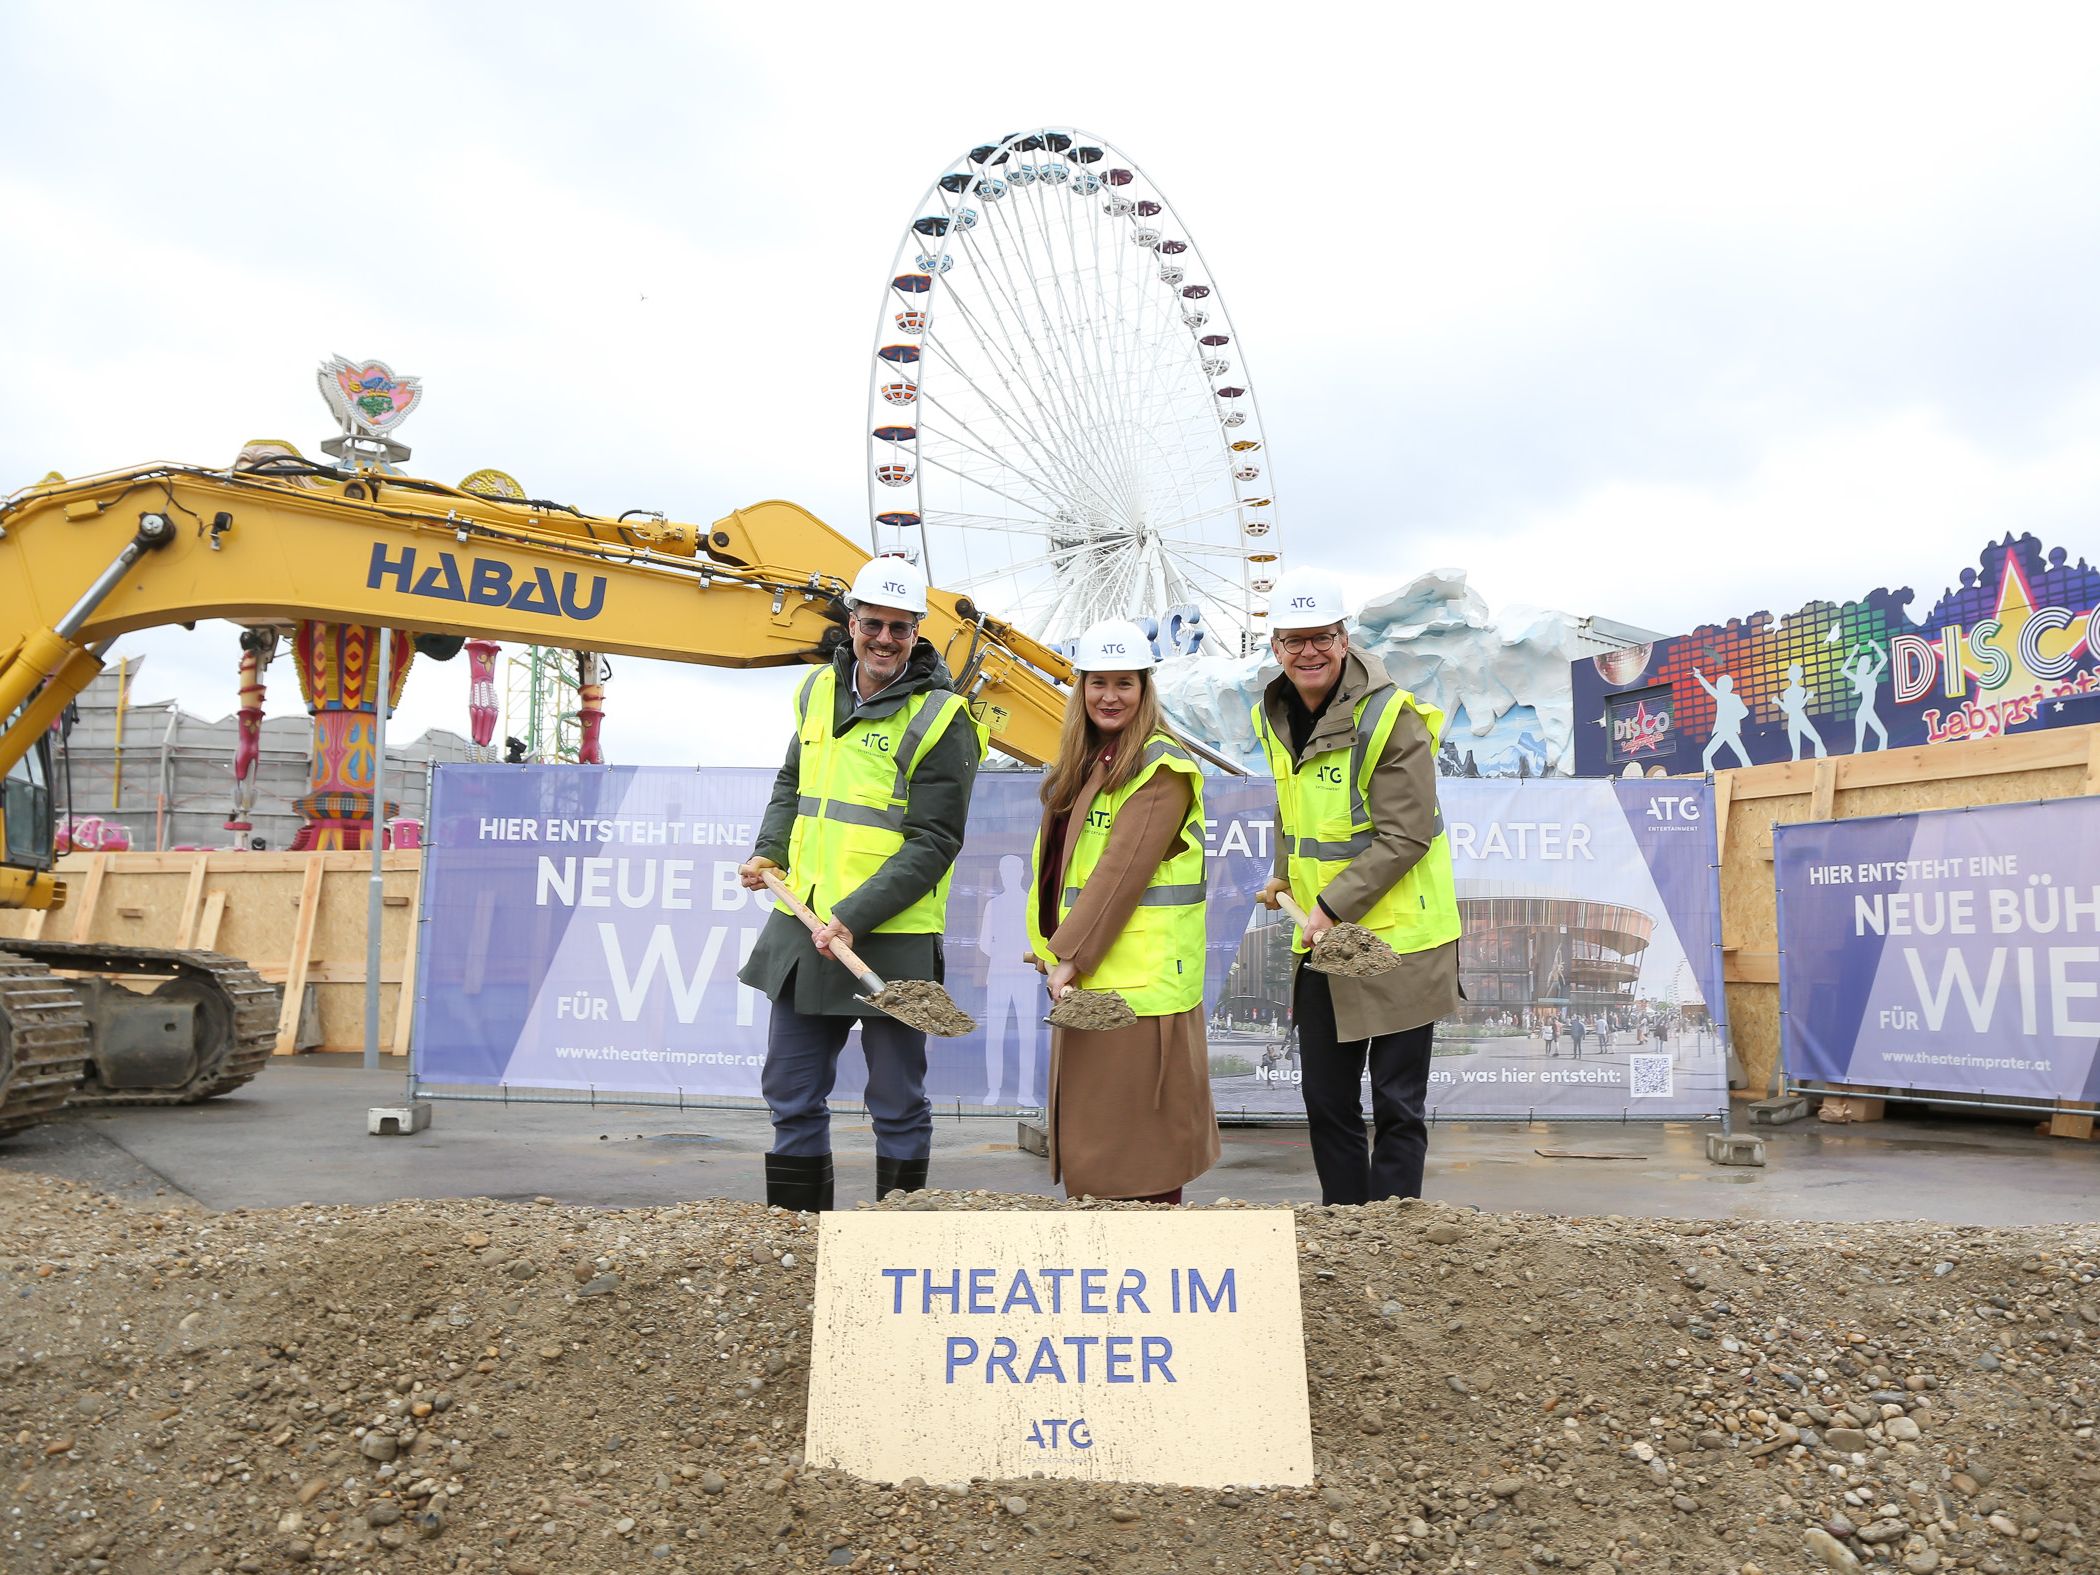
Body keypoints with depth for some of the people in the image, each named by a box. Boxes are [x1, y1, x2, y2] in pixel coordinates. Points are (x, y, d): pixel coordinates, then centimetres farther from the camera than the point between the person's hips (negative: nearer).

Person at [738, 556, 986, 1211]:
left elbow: (933, 843, -14)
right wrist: (769, 852, 9)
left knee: (897, 1104, 8)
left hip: (890, 942, -6)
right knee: (792, 1096, 14)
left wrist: (856, 916, -21)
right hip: (802, 930, 6)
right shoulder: (820, 690, 10)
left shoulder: (940, 720, -10)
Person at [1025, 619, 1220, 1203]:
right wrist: (1052, 949, 8)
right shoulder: (1080, 764, 17)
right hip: (1085, 977, 8)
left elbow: (1123, 870, -16)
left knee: (1139, 1129, -2)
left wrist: (1071, 955, -18)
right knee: (1089, 1122, 13)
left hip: (1141, 975, -8)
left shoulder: (1162, 768, -9)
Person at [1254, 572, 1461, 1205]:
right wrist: (1285, 875, 18)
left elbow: (1405, 835, -20)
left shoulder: (1391, 715, -16)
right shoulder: (1275, 717, 6)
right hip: (1321, 940, 7)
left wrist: (1333, 906, -20)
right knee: (1326, 1099, 15)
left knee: (1396, 1103, 3)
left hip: (1397, 938, -7)